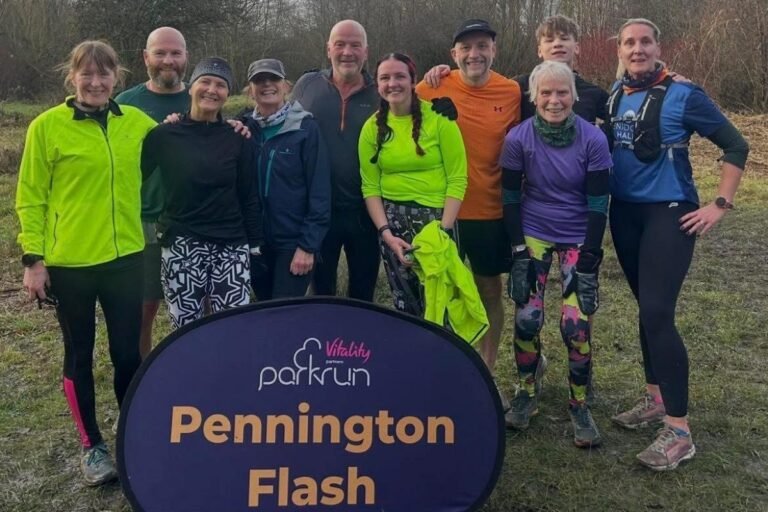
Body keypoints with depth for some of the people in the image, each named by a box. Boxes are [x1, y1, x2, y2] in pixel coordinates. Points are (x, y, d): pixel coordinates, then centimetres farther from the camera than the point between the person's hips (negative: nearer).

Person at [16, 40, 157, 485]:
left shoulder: (137, 122, 3)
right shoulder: (47, 126, -6)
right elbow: (31, 198, -3)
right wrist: (33, 258, -8)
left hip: (126, 258, 3)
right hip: (68, 263, -2)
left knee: (128, 352, 9)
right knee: (80, 355, 11)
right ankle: (92, 445, 25)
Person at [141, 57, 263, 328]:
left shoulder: (237, 139, 6)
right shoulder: (164, 136, 2)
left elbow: (249, 197, 8)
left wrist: (255, 245, 7)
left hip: (231, 248, 1)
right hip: (181, 246, 0)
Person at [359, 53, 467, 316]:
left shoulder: (438, 118, -7)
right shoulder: (372, 127, 3)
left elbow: (457, 178, -8)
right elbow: (370, 186, 3)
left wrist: (443, 230, -14)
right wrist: (386, 233, -8)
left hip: (436, 217, -3)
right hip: (393, 220, 3)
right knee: (404, 305, 10)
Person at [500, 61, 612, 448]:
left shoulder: (593, 139, -13)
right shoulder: (518, 138, -11)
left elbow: (598, 204, -10)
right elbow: (511, 198, -5)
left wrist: (588, 260, -14)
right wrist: (519, 252, -10)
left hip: (579, 240, -1)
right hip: (532, 236, 1)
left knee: (576, 325, -9)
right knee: (526, 318, -6)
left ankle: (579, 404, 12)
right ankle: (527, 392, 19)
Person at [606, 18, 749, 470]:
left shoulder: (683, 95, -9)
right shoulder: (615, 95, 7)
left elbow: (736, 145, -5)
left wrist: (721, 205, -10)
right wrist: (606, 196, 10)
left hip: (669, 213, -6)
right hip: (624, 213, 6)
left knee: (658, 314, -14)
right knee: (647, 309, 14)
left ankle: (679, 431, -7)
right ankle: (656, 399, 28)